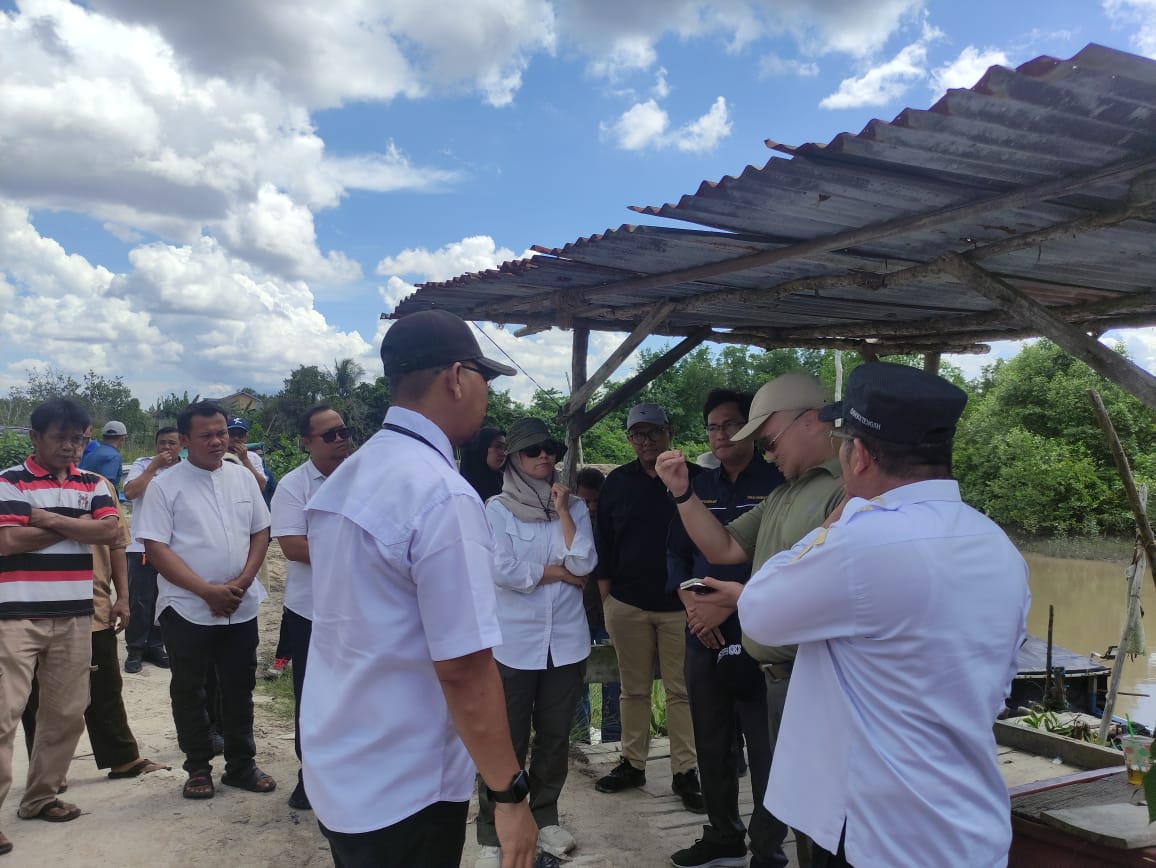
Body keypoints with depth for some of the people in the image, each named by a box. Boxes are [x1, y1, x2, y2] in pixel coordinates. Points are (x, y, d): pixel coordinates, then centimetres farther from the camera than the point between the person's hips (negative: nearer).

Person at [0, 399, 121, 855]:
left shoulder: (92, 483, 9)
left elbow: (111, 531, -5)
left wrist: (50, 519, -12)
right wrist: (77, 526, -9)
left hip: (75, 616, 5)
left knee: (66, 713, 11)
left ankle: (40, 796, 27)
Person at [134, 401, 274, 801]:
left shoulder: (244, 477, 4)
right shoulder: (165, 485, -7)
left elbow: (261, 533, 7)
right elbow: (155, 548, -12)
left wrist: (242, 582, -8)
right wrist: (207, 591, -18)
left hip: (241, 607, 3)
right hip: (188, 609, -3)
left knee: (239, 688, 12)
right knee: (189, 691, 9)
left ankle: (241, 765, 24)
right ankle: (198, 768, 24)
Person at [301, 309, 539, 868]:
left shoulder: (344, 479, 4)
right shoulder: (443, 495, -23)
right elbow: (463, 668, -24)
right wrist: (510, 794, -15)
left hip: (334, 771, 8)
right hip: (402, 791, -8)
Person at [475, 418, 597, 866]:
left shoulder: (574, 506, 5)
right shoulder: (497, 508, -5)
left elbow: (584, 564, -7)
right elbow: (504, 572, -17)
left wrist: (563, 511, -12)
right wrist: (561, 572, -8)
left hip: (567, 641, 4)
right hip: (514, 643, -3)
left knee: (555, 737, 14)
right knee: (508, 742, 1)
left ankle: (544, 817, 31)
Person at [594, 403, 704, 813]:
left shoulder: (693, 478, -2)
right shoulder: (617, 482, 5)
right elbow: (604, 544, 10)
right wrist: (606, 599, 6)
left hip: (679, 604, -2)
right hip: (627, 604, 3)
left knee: (681, 690, 3)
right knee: (634, 688, 12)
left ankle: (685, 771, 12)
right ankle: (632, 763, 24)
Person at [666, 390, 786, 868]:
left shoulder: (778, 483, -5)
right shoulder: (698, 488, 13)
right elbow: (676, 553, 15)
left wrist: (729, 604, -15)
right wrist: (692, 603, -3)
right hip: (703, 638, 6)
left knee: (764, 749, 0)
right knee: (712, 745, 14)